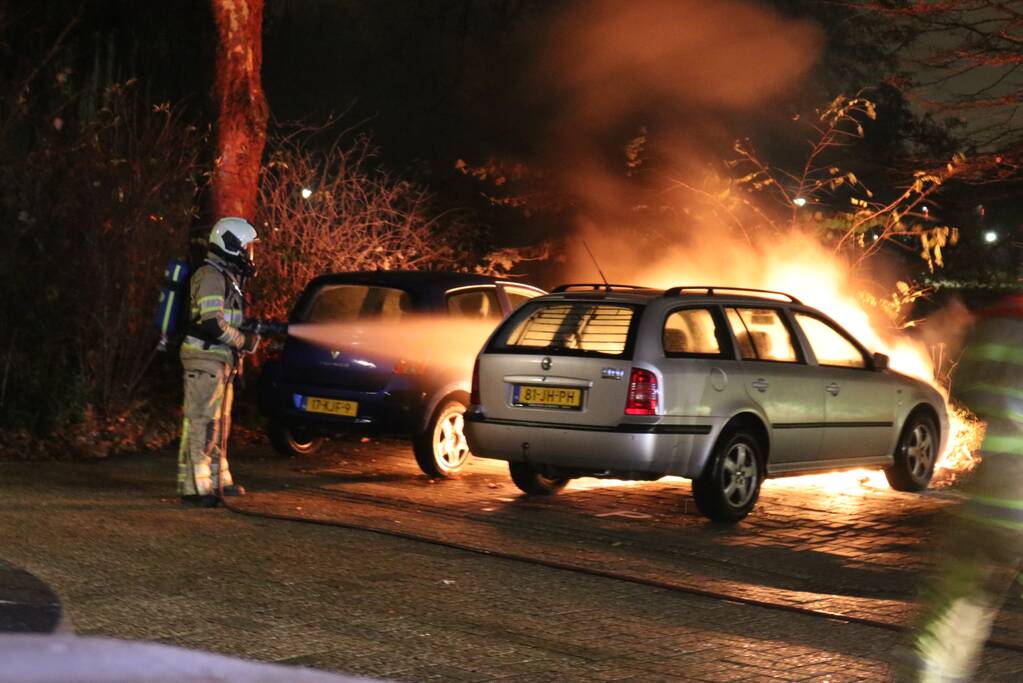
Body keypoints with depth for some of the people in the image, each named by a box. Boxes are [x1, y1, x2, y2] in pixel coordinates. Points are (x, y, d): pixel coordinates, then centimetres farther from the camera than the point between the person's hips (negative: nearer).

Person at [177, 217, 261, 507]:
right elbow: (212, 323, -23)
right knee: (201, 422, -11)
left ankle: (217, 480, 26)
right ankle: (193, 488, -11)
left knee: (219, 423, 17)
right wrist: (244, 341, -14)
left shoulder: (227, 277, 18)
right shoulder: (211, 276, -15)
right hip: (205, 357, -11)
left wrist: (254, 330, 8)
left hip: (221, 361, 11)